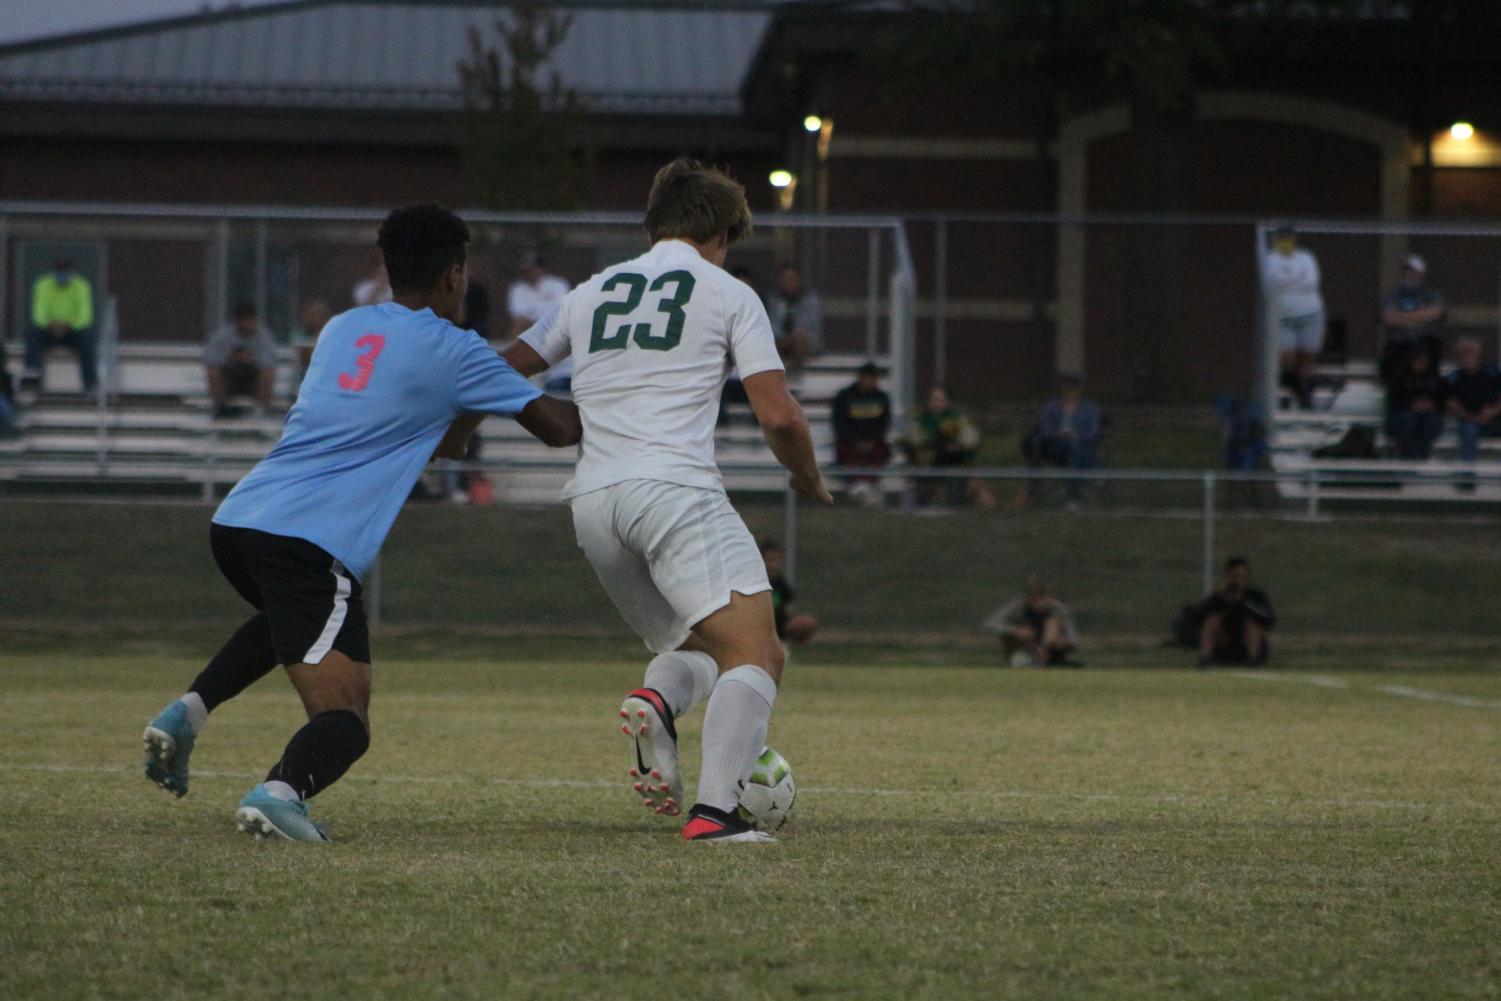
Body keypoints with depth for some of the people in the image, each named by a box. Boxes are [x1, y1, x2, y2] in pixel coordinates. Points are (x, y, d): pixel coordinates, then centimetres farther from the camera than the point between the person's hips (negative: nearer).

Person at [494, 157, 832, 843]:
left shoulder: (590, 294, 21)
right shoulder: (727, 294, 8)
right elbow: (778, 416, 2)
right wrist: (812, 484, 20)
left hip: (592, 502, 6)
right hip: (674, 489, -6)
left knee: (693, 647, 20)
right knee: (754, 653, -8)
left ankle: (656, 704, -16)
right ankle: (715, 809, -30)